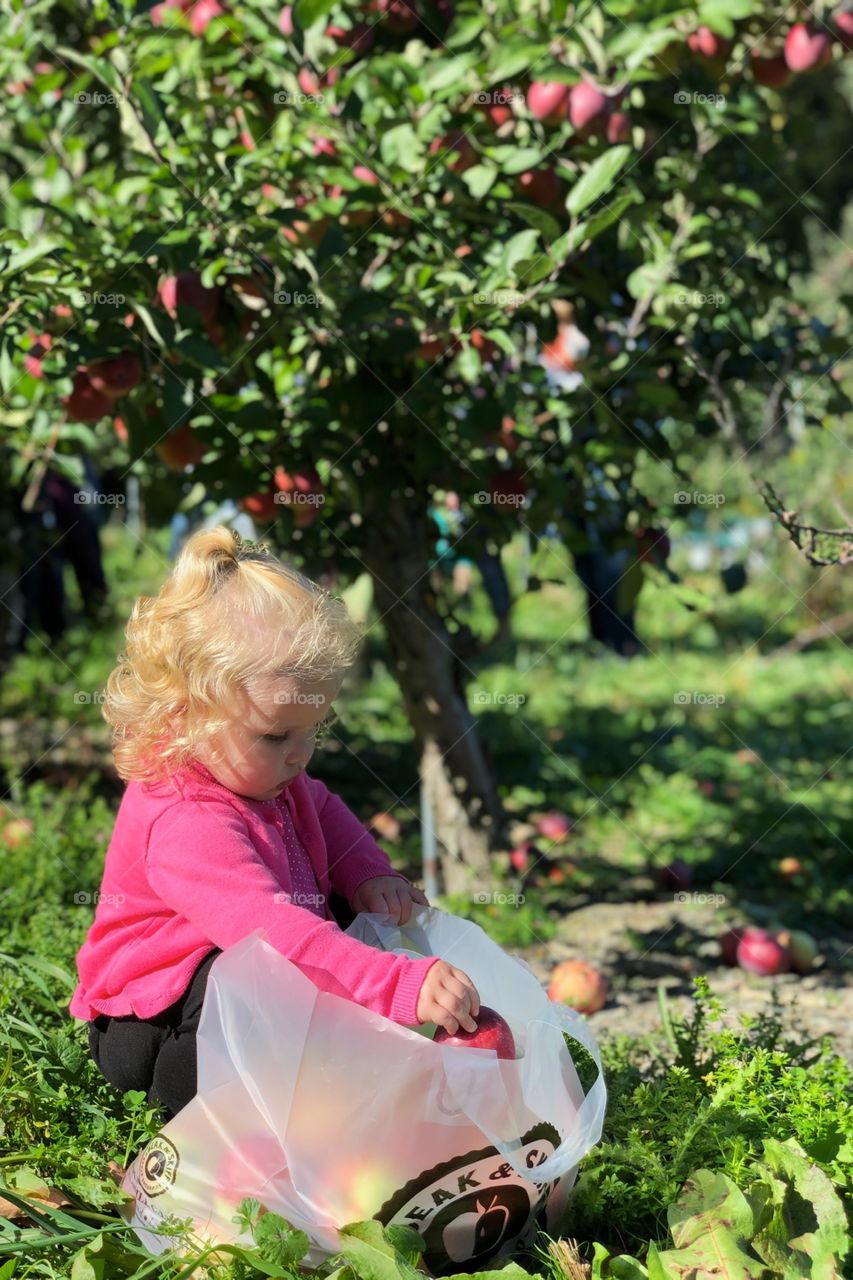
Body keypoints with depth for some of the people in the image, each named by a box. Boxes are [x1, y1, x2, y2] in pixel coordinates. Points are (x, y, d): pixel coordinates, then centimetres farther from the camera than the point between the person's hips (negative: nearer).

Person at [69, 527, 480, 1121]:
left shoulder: (258, 773, -3)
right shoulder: (187, 825, -36)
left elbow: (322, 810, 20)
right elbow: (272, 930, -48)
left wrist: (368, 873, -1)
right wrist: (403, 987, -56)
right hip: (150, 1021, -9)